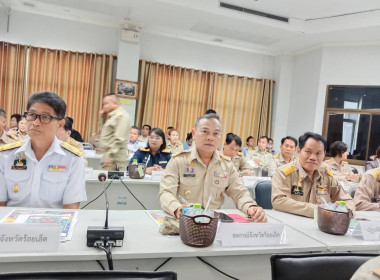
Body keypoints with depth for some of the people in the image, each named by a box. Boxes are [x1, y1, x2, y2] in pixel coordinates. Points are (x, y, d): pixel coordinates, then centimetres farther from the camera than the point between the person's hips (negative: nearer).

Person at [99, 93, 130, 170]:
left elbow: (119, 139, -20)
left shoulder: (121, 115, -12)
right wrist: (102, 117, 15)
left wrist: (111, 156, -22)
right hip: (109, 155, 9)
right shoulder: (112, 116, 19)